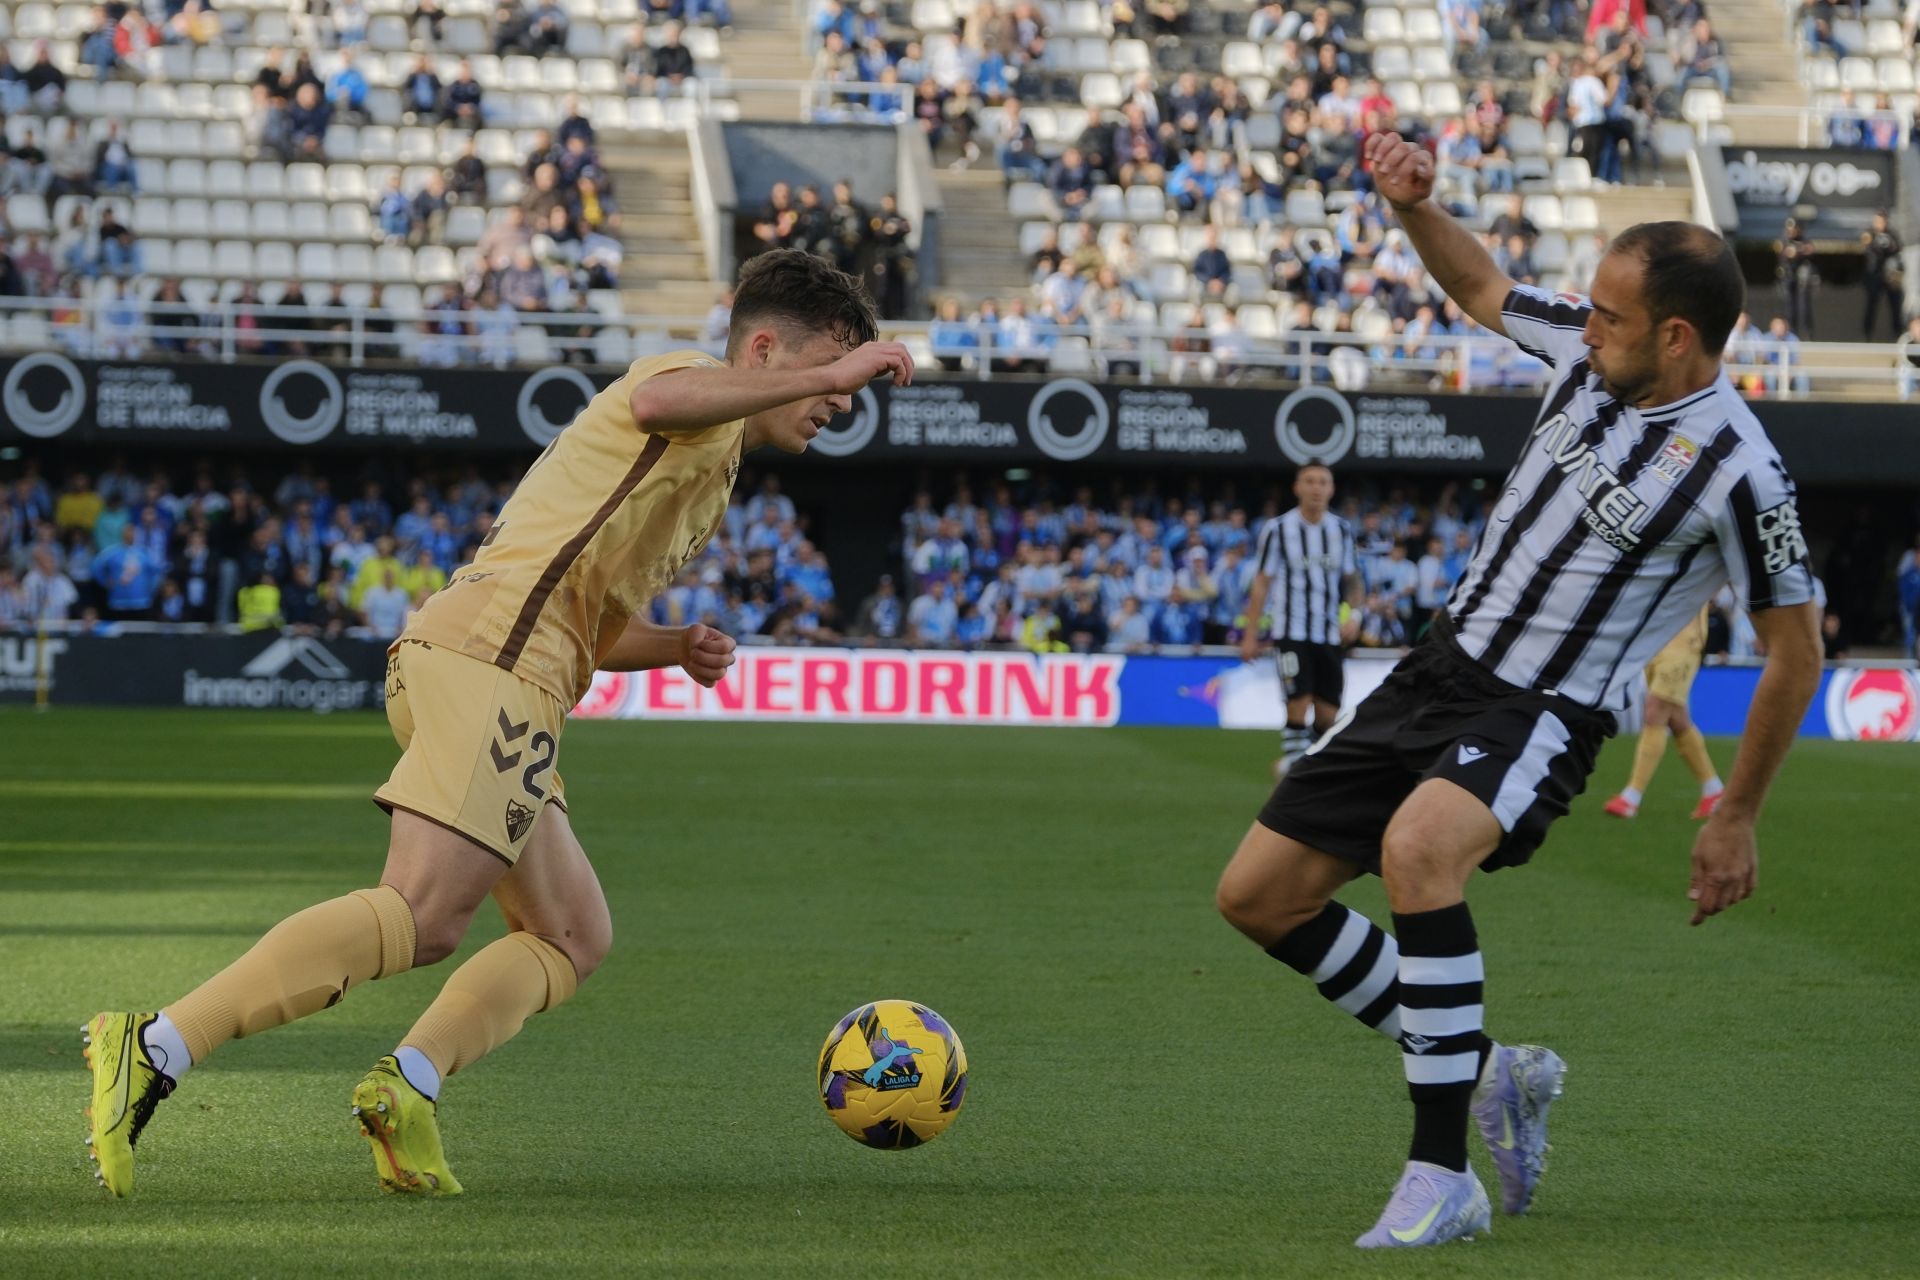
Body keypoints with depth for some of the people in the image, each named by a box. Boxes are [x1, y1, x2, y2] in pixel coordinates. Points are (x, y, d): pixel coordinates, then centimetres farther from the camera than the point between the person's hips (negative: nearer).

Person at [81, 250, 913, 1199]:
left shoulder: (707, 474, 33)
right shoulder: (696, 384, 4)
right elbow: (655, 403, -24)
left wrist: (676, 648, 17)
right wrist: (825, 373, -18)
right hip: (491, 652, -11)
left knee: (574, 936, 11)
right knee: (423, 914, -21)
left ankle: (408, 1085, -7)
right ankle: (156, 1048, -27)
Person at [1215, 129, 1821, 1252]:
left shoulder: (1737, 470, -20)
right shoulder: (1591, 349, -3)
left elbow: (1797, 651, -9)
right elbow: (1482, 290, 19)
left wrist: (1737, 819, -4)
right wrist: (1416, 208, 0)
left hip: (1542, 717, -8)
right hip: (1442, 666, 8)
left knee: (1417, 849, -38)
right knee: (1258, 896, 4)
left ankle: (1443, 1179, -29)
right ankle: (1487, 1073, 19)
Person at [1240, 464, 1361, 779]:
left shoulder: (1342, 530, 8)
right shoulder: (1277, 529, -2)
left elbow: (1351, 579, 18)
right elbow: (1261, 584, 1)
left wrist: (1353, 614, -1)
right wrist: (1250, 634, -1)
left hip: (1331, 633, 4)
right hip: (1291, 631, -4)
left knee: (1329, 711, 1)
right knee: (1299, 703, -14)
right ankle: (1293, 761, -5)